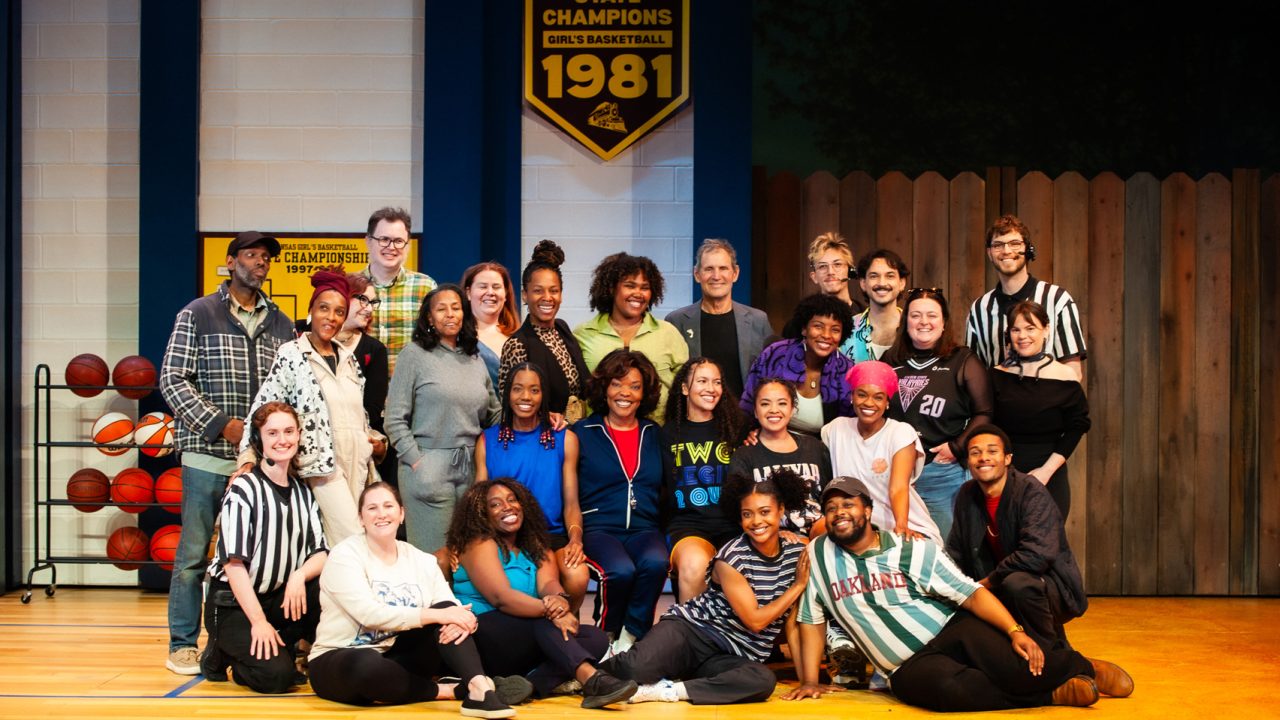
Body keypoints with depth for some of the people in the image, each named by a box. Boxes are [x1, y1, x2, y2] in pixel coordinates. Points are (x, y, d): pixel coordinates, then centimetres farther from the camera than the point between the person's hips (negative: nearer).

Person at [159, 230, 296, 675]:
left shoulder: (281, 325, 13)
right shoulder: (197, 314, 2)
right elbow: (172, 379, -3)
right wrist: (221, 424, -13)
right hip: (208, 457, -3)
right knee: (194, 552, 2)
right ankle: (183, 645, 12)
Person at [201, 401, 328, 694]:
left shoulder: (303, 492, 8)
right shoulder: (244, 489, -11)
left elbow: (320, 552, 3)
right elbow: (234, 561, -16)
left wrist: (299, 575, -20)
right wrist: (258, 621, -22)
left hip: (280, 598, 5)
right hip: (234, 603, -5)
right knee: (276, 676, -25)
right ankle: (221, 653, 6)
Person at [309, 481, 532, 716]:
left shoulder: (421, 560, 6)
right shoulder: (344, 555, -11)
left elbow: (449, 609, -4)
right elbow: (370, 614, -24)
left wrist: (464, 619, -30)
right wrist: (437, 615, -28)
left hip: (397, 658, 5)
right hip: (340, 661, -5)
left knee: (447, 609, -16)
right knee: (368, 665, -40)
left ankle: (479, 688, -35)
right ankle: (451, 690, -21)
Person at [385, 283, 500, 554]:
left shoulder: (475, 358, 14)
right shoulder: (414, 355, 0)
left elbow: (494, 413, 19)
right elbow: (395, 419, -3)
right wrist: (416, 460, -10)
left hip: (472, 467, 5)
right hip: (429, 468, -5)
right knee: (434, 552, -1)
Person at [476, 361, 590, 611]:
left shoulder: (564, 439, 11)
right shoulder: (488, 440, 12)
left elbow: (571, 503, 8)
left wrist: (575, 539, -13)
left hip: (551, 535, 0)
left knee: (577, 577, -32)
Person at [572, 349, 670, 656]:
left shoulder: (655, 434, 17)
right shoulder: (582, 433, 7)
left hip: (645, 528, 2)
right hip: (598, 528, -2)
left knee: (655, 563, -33)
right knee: (621, 570, -33)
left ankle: (630, 636, -14)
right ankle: (607, 636, -5)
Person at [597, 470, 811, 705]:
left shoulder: (797, 554, 3)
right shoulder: (732, 557, -11)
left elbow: (792, 622, 8)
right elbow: (754, 621, -14)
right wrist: (799, 585, -6)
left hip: (732, 657, 4)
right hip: (690, 629, -4)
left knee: (763, 680, -34)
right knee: (637, 667, -34)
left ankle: (667, 690, -23)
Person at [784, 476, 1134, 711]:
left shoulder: (914, 551, -1)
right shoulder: (819, 554, 6)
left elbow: (971, 593, -5)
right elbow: (811, 619, 12)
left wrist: (1015, 631, -19)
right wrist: (810, 681, 5)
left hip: (951, 631, 0)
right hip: (910, 666, 0)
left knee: (1013, 667, -31)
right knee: (947, 687, -36)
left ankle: (1084, 667, 2)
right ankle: (1051, 694, -17)